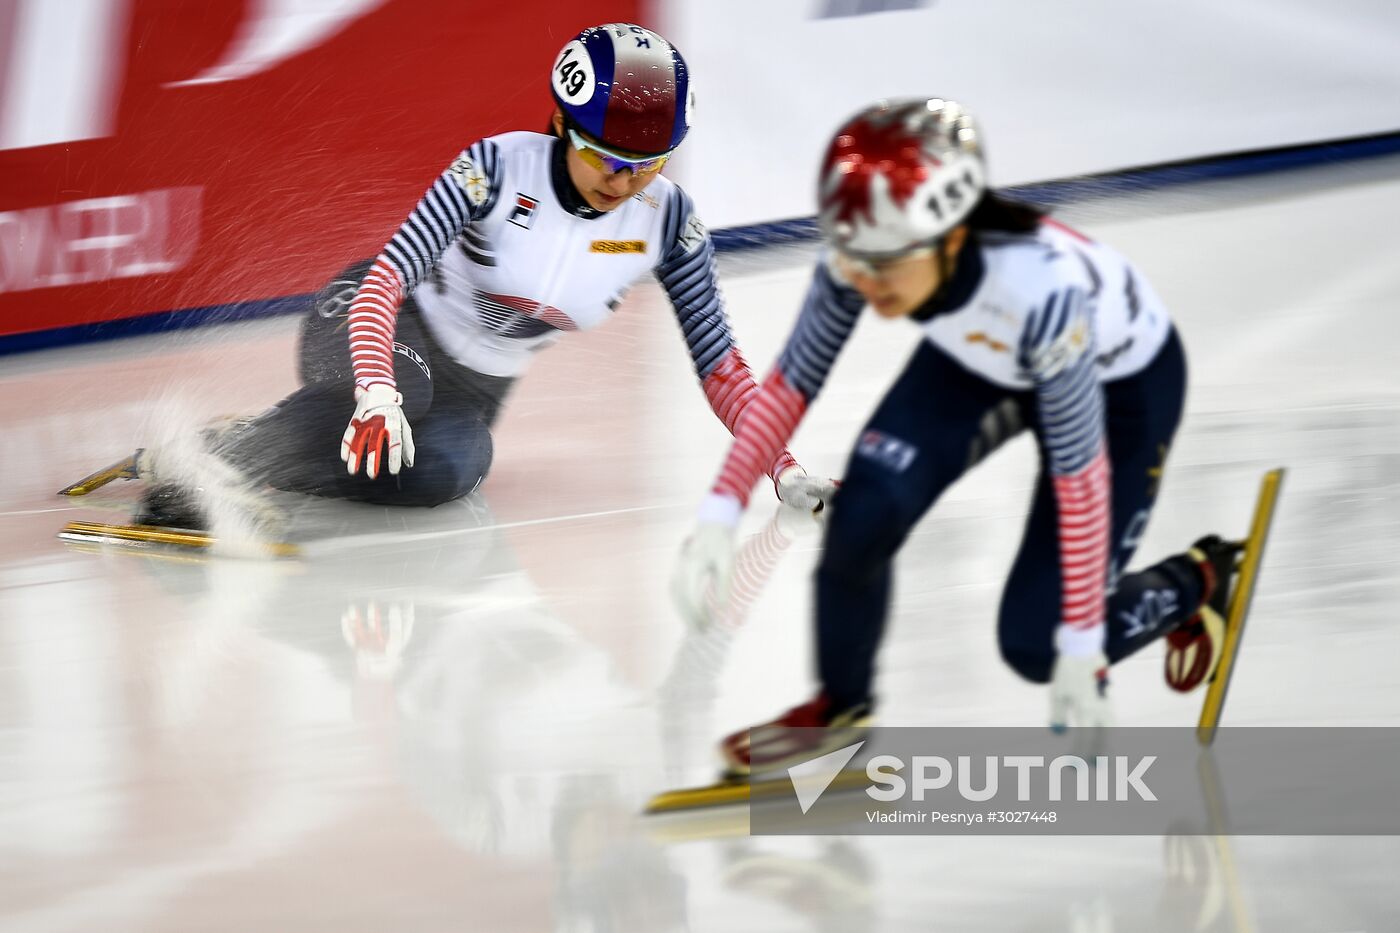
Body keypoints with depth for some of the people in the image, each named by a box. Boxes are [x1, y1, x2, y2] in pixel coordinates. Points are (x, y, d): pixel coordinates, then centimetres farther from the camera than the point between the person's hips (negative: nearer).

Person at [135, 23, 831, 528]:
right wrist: (378, 391, -50)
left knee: (442, 471, -32)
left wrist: (781, 465, -11)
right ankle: (212, 456, -41)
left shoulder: (667, 219, -11)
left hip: (477, 386, 5)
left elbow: (716, 358, -3)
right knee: (398, 392, -42)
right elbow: (388, 277, -33)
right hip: (396, 325, -4)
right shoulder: (500, 168, -24)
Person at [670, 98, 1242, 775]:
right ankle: (840, 704, 10)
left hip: (1123, 381, -4)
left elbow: (1080, 476, -34)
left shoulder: (1041, 290, -44)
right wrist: (719, 516, -25)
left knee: (1036, 646, -4)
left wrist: (1081, 649, -28)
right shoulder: (863, 258, -31)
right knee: (864, 515, -19)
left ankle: (1197, 582, 26)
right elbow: (791, 384, -15)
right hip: (979, 359, 4)